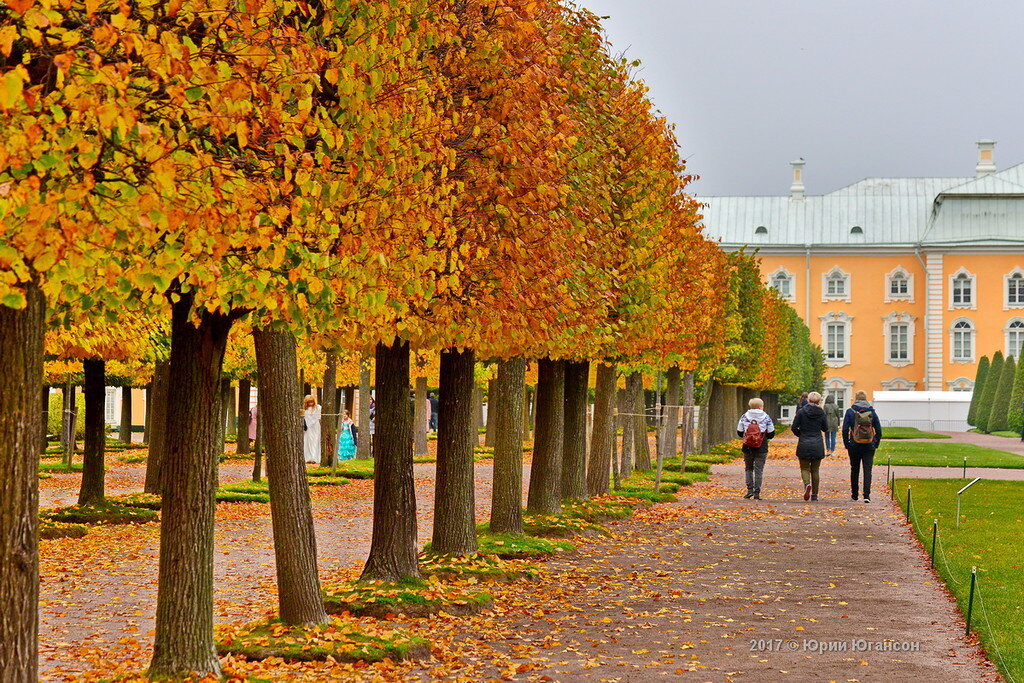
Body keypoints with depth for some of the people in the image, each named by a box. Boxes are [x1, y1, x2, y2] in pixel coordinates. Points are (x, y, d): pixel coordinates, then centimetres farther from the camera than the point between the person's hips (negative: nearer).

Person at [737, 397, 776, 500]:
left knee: (748, 468, 17)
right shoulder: (766, 417, -5)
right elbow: (771, 434, -1)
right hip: (761, 448, -1)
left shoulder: (744, 417, -1)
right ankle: (757, 493, 1)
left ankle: (750, 489, 4)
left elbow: (739, 432, 3)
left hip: (747, 447, 2)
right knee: (759, 470, 4)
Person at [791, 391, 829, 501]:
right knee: (815, 470, 10)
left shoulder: (801, 412, -6)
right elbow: (825, 428, 8)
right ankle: (814, 495, 11)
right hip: (818, 445, 2)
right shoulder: (821, 413, -2)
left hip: (804, 444, -1)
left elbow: (794, 428, -6)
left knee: (805, 468, 7)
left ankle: (807, 484, -23)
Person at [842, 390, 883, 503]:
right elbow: (878, 430, 2)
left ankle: (854, 494, 21)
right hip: (869, 446, 0)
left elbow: (845, 429, -6)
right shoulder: (872, 412, 1)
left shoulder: (850, 412, -4)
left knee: (854, 470, 14)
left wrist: (846, 444, 4)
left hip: (854, 446, 0)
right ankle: (866, 495, -14)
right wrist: (876, 444, 11)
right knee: (867, 470, -2)